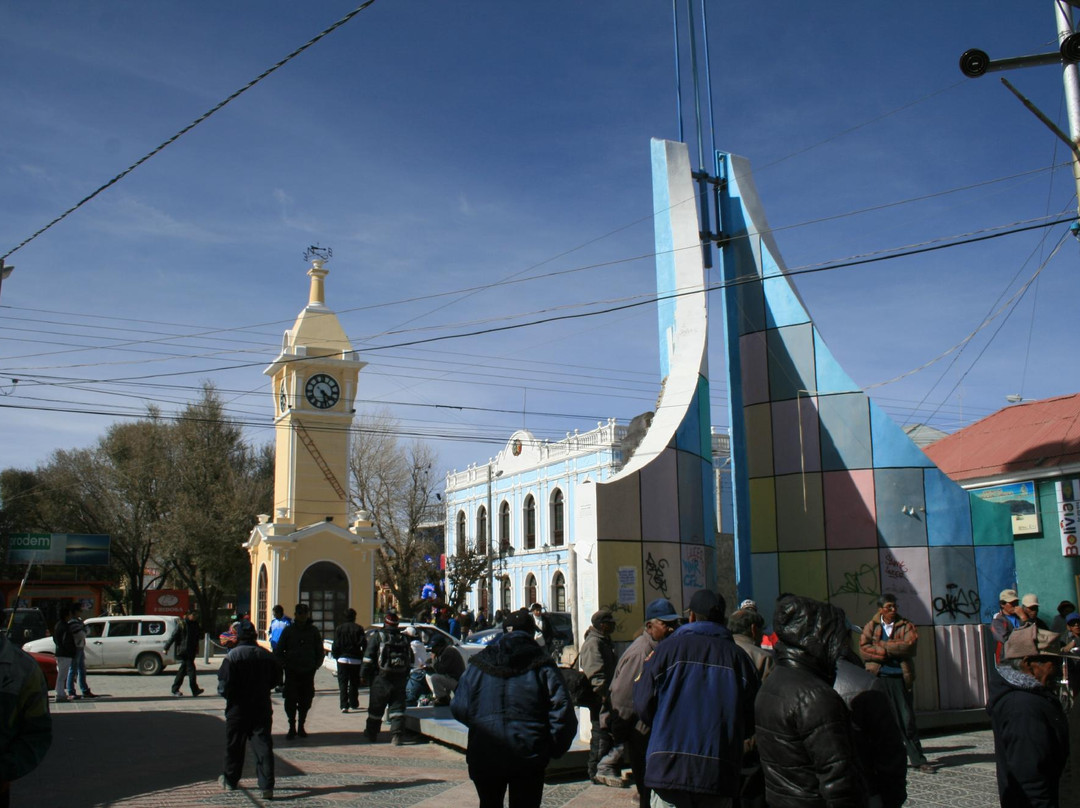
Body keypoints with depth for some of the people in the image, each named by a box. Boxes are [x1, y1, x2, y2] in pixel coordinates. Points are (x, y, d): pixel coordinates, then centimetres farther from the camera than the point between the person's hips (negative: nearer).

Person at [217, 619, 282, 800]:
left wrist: (223, 691, 6)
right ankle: (267, 786, -10)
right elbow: (276, 680, 10)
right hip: (262, 708, 2)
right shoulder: (267, 655, 0)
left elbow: (224, 685, -16)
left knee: (234, 746, 15)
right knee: (263, 745, -1)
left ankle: (230, 780, 31)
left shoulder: (232, 656, -13)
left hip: (238, 709, -2)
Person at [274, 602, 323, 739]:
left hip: (308, 672, 1)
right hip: (291, 672, -1)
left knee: (306, 702, 6)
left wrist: (316, 665, 2)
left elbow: (320, 651, 11)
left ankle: (301, 726, 21)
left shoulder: (314, 631, 3)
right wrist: (285, 665, -3)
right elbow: (278, 651, 6)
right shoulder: (288, 630, 0)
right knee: (290, 701, -1)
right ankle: (292, 727, 12)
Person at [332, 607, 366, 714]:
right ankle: (353, 704, 21)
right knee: (354, 683, 14)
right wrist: (363, 657, 4)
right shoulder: (359, 628, -2)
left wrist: (335, 656, 11)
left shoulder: (339, 629, 0)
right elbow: (364, 644, -6)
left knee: (343, 683, 1)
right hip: (356, 660, 0)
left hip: (342, 659, 0)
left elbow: (336, 645, -1)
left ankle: (344, 705, -10)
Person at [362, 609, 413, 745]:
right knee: (397, 708, 2)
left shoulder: (379, 636, -3)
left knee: (376, 708, 11)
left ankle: (372, 733, 24)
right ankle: (396, 736, -9)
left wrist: (365, 675, 2)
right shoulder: (404, 639, 9)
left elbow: (368, 657, -6)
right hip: (400, 680, 3)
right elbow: (410, 661, 13)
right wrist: (405, 676, 20)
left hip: (381, 679, -3)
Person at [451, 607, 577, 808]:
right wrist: (554, 750, 2)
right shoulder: (543, 666, -2)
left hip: (484, 755, 2)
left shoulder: (479, 664, 4)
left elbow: (459, 708, 3)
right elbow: (563, 712, -10)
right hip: (528, 755, -2)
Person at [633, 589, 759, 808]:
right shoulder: (738, 656, 3)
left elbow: (643, 705, -1)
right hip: (720, 772, 2)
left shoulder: (668, 648, -1)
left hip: (669, 765, -2)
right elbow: (750, 722, 6)